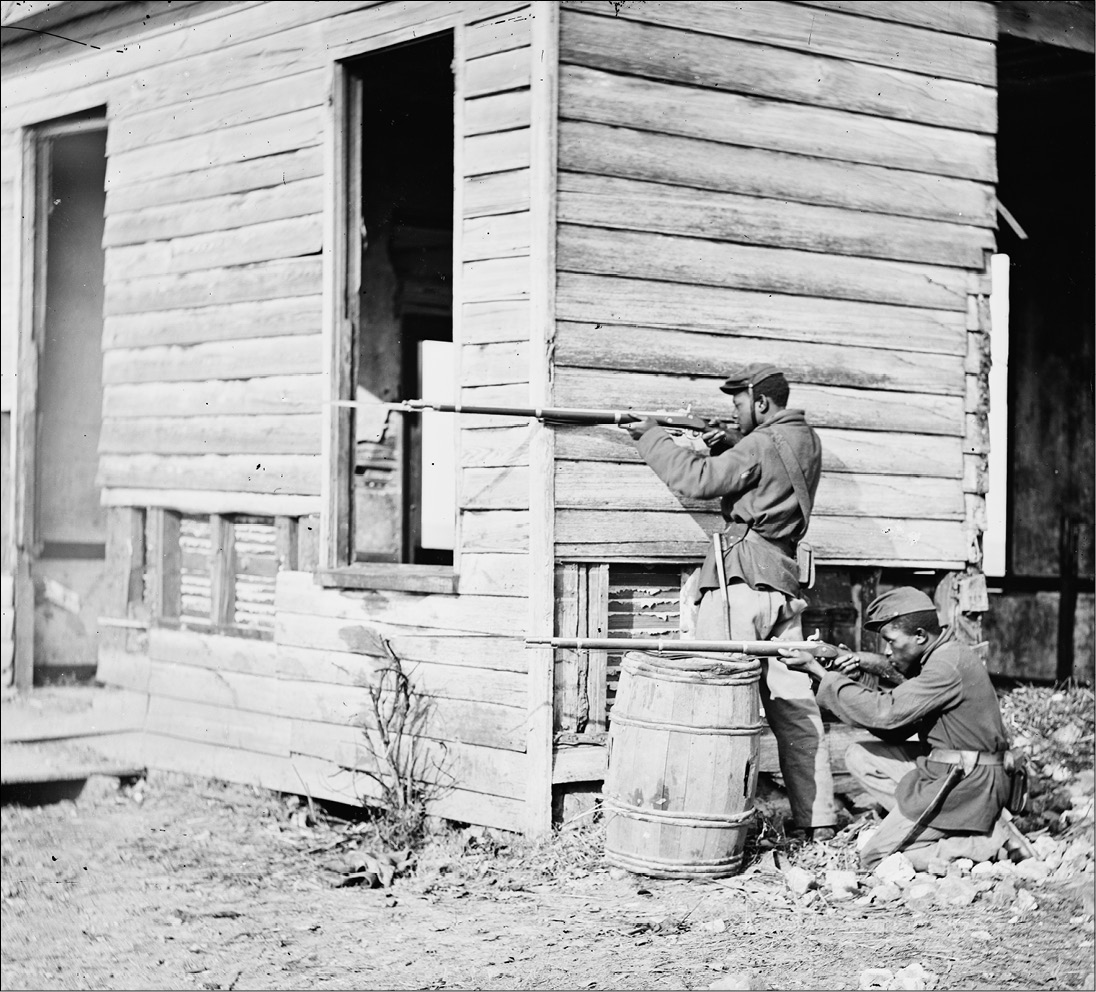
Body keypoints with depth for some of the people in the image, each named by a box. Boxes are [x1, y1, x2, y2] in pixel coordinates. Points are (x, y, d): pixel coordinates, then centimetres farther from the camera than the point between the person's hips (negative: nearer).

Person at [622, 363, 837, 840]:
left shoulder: (762, 445, -9)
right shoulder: (806, 441, 16)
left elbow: (698, 480, -14)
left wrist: (651, 436, -5)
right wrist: (726, 446, 8)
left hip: (740, 576, -8)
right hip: (783, 581, 8)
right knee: (794, 702, 9)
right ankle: (818, 819, 11)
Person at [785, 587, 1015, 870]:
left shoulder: (948, 665, -20)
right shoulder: (939, 659, 11)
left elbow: (885, 713, -23)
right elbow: (897, 728, 11)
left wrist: (823, 675, -17)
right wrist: (861, 677, -1)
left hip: (964, 787, -10)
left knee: (875, 859, -3)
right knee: (859, 756, 9)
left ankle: (988, 842, -4)